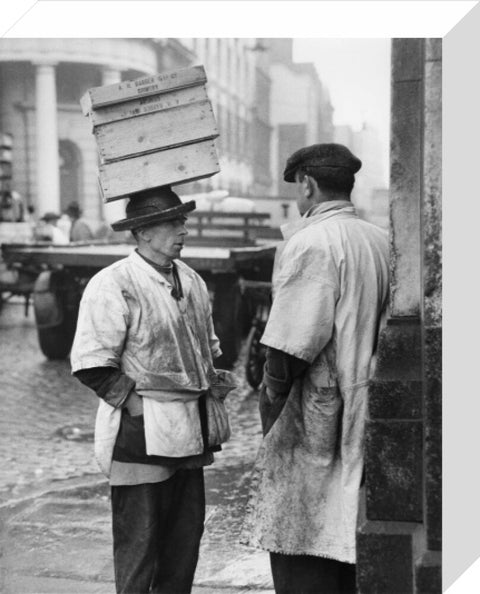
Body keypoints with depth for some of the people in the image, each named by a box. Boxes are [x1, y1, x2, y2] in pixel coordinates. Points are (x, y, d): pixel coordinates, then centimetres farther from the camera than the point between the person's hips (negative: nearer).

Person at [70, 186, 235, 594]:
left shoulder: (191, 281, 11)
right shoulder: (113, 285, -14)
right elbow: (91, 365, -15)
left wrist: (213, 381, 9)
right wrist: (136, 403, -15)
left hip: (190, 432, 8)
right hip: (142, 435, -7)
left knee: (187, 534, 15)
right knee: (139, 542, 1)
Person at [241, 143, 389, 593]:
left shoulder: (310, 243, -15)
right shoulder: (380, 240, 9)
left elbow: (293, 341, -19)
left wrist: (272, 396, -6)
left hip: (314, 416, -8)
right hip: (363, 417, 8)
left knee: (298, 546, -1)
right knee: (347, 538, 16)